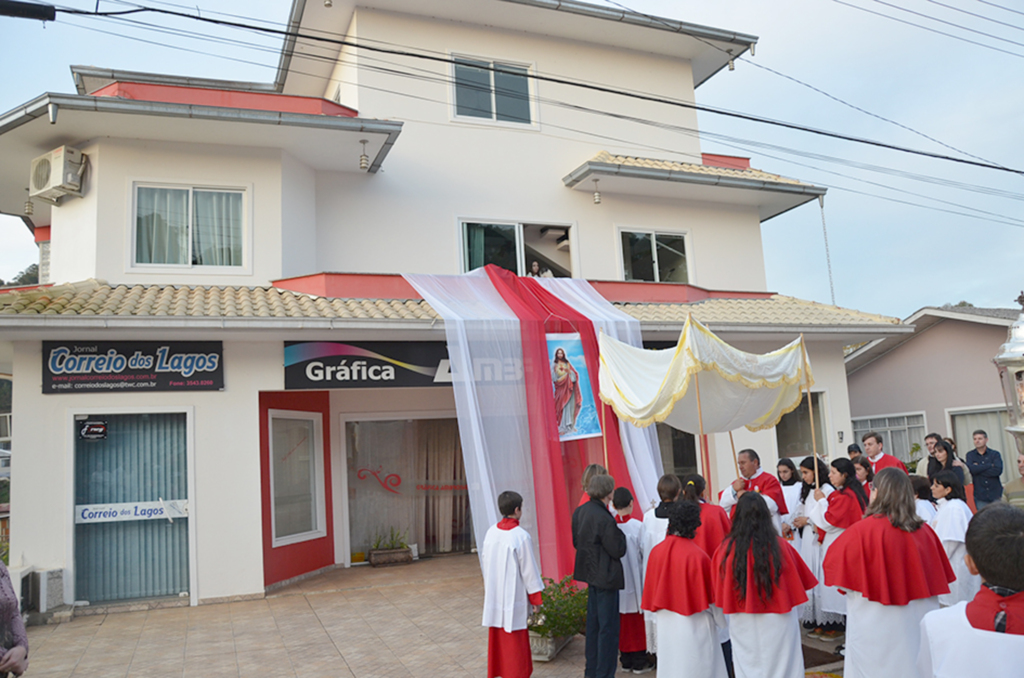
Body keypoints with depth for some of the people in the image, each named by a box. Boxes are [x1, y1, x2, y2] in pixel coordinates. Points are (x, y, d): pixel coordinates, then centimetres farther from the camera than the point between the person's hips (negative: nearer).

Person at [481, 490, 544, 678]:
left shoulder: (491, 532, -3)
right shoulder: (521, 536, -19)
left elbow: (485, 562, 6)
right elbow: (529, 569, -14)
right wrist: (535, 598, -4)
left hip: (494, 596, 6)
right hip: (514, 597, -6)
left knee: (496, 637, 18)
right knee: (515, 640, 6)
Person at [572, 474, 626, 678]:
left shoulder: (579, 512, 1)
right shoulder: (604, 518, -25)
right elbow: (618, 550, -19)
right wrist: (619, 533, -5)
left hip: (591, 574, 9)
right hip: (606, 577, -9)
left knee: (593, 624, 19)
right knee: (608, 627, 3)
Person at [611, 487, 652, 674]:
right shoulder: (638, 526, -15)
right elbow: (645, 553, -11)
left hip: (617, 582, 2)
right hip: (635, 581, -2)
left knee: (622, 621, 13)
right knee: (638, 621, 10)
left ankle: (625, 659, 22)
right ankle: (640, 660, 17)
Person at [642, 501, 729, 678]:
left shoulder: (657, 551, -8)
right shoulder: (697, 555, -21)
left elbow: (650, 589, 3)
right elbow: (709, 593, -10)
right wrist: (718, 618, 8)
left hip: (665, 623, 5)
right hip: (694, 624, -4)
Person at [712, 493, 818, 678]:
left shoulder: (725, 550, -14)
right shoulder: (780, 546, -15)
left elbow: (719, 594, -4)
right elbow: (800, 584, -3)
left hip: (743, 626, 1)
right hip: (777, 625, -1)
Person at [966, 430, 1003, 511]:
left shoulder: (995, 454, 4)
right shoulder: (970, 455, 6)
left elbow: (998, 470, -12)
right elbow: (971, 469, -13)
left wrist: (978, 469, -8)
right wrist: (990, 465, -8)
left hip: (996, 495, 0)